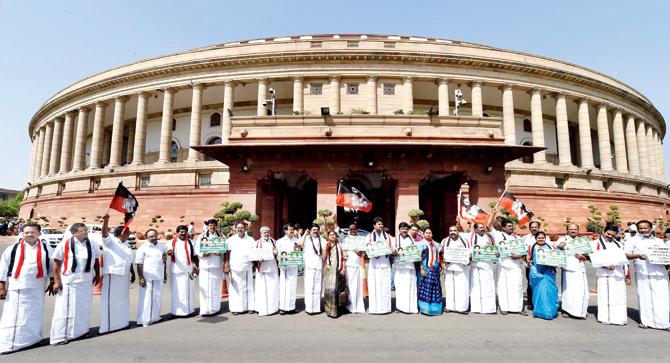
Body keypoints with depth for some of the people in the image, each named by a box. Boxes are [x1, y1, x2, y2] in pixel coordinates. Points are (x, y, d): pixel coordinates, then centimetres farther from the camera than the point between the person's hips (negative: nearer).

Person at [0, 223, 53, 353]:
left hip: (36, 289, 2)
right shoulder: (13, 249, -1)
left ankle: (32, 339, 25)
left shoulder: (45, 249, 3)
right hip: (16, 289, -2)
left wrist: (52, 282, 7)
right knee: (12, 317, -2)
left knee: (34, 317, 11)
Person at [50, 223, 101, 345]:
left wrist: (97, 275, 11)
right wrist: (57, 281, -9)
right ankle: (60, 336, 12)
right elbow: (56, 263, -7)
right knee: (64, 309, 2)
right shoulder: (65, 243, -11)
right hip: (68, 282, -4)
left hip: (86, 282, 4)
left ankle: (81, 331, 29)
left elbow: (96, 261, 11)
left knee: (84, 309, 14)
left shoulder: (92, 244, 0)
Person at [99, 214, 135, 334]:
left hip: (124, 276, 8)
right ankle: (108, 325, 5)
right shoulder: (110, 241, -7)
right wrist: (106, 221, -47)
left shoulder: (126, 244, 13)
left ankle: (121, 322, 28)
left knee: (123, 300, 16)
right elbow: (105, 233, -29)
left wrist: (133, 273, 18)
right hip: (112, 275, -7)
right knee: (111, 300, -4)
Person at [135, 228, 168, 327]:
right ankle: (144, 320, 5)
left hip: (159, 277, 5)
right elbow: (139, 264, -7)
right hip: (147, 277, -5)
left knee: (157, 297, 10)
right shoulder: (143, 248, -5)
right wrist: (140, 277, -12)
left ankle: (155, 317, 22)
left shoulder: (162, 247, 10)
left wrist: (165, 274, 16)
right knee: (146, 298, -2)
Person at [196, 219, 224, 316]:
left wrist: (219, 252, -14)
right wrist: (203, 254, -17)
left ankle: (215, 308, 14)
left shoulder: (221, 236, 9)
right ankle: (205, 309, 2)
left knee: (216, 287, 3)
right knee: (205, 287, -4)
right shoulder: (202, 237, 7)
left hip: (217, 265, 1)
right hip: (205, 265, -1)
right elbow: (197, 250, 2)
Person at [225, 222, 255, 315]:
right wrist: (226, 266, -5)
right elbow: (227, 254, 2)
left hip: (248, 267, 2)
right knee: (236, 288, 0)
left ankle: (250, 307, 12)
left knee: (249, 287, 4)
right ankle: (235, 308, 9)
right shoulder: (231, 240, 5)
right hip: (235, 268, -1)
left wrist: (254, 265, 3)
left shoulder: (251, 240, 9)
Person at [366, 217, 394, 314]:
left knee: (385, 285, 0)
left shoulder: (387, 236, 12)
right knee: (374, 285, -3)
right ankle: (374, 307, 3)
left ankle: (385, 307, 8)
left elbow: (391, 248, 11)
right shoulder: (370, 236, 6)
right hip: (374, 263, -2)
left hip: (385, 263, 2)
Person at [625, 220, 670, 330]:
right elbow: (626, 254, 2)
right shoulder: (634, 240, 10)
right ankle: (646, 321, 8)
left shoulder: (659, 241, 20)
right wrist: (637, 255, -17)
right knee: (644, 296, 0)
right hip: (642, 272, -2)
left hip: (659, 272, 2)